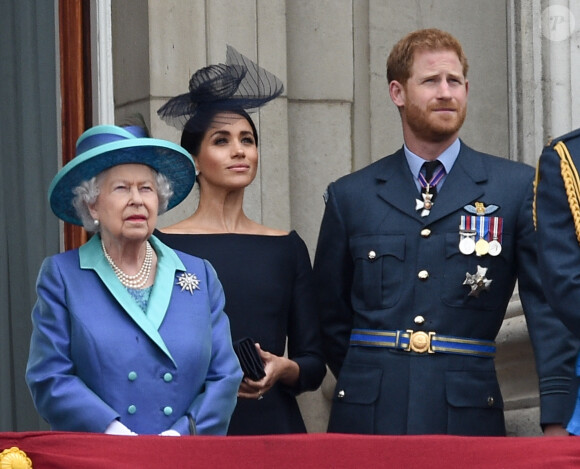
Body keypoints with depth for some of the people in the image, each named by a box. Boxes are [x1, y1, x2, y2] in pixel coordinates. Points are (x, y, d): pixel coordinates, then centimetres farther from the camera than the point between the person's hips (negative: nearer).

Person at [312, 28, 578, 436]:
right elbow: (331, 315, 17)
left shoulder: (517, 187, 5)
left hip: (469, 417, -1)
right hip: (368, 418, 1)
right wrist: (367, 380, 8)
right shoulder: (350, 196, 10)